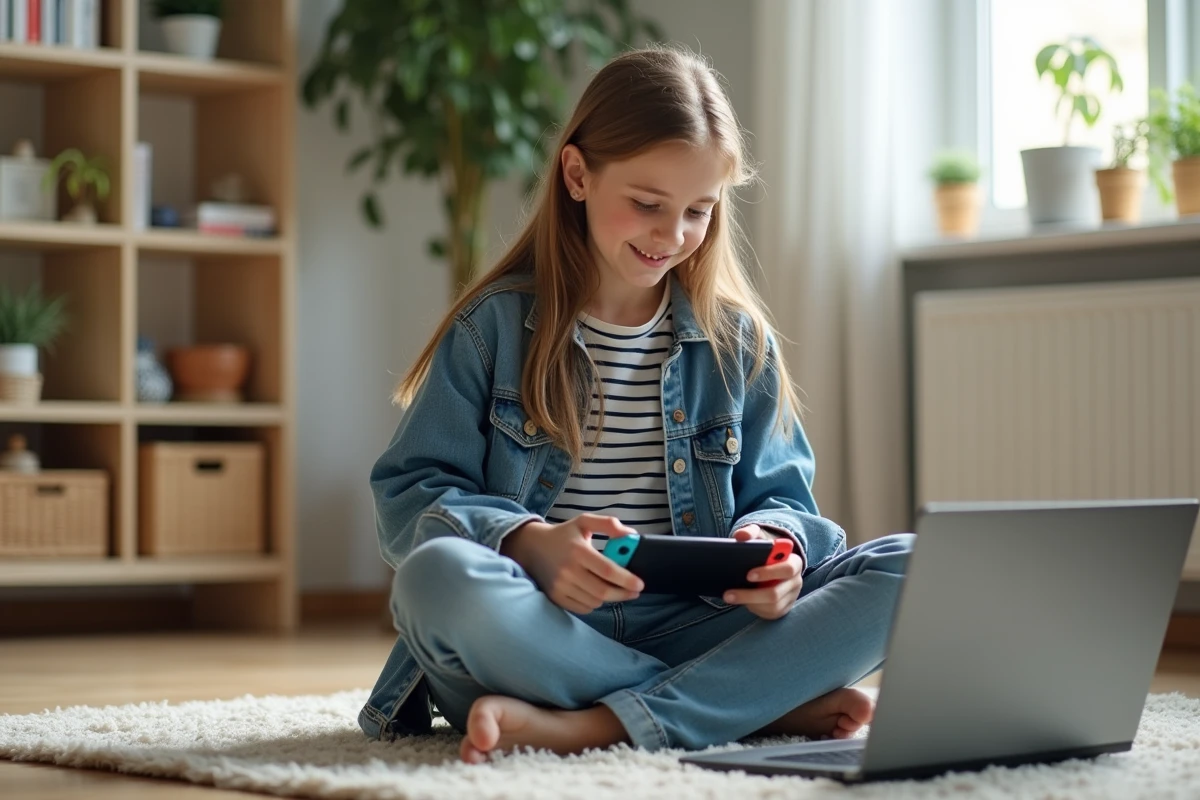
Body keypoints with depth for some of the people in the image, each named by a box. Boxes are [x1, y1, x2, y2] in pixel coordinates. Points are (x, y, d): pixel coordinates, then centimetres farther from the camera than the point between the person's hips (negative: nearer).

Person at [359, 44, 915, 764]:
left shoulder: (738, 338, 11)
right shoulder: (496, 325, 2)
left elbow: (780, 493, 13)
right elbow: (411, 493, -3)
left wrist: (776, 544, -13)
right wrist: (533, 544, -23)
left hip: (689, 629, 3)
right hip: (539, 635, -2)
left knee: (909, 569, -17)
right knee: (437, 575, -36)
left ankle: (596, 726, -29)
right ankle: (774, 699, -26)